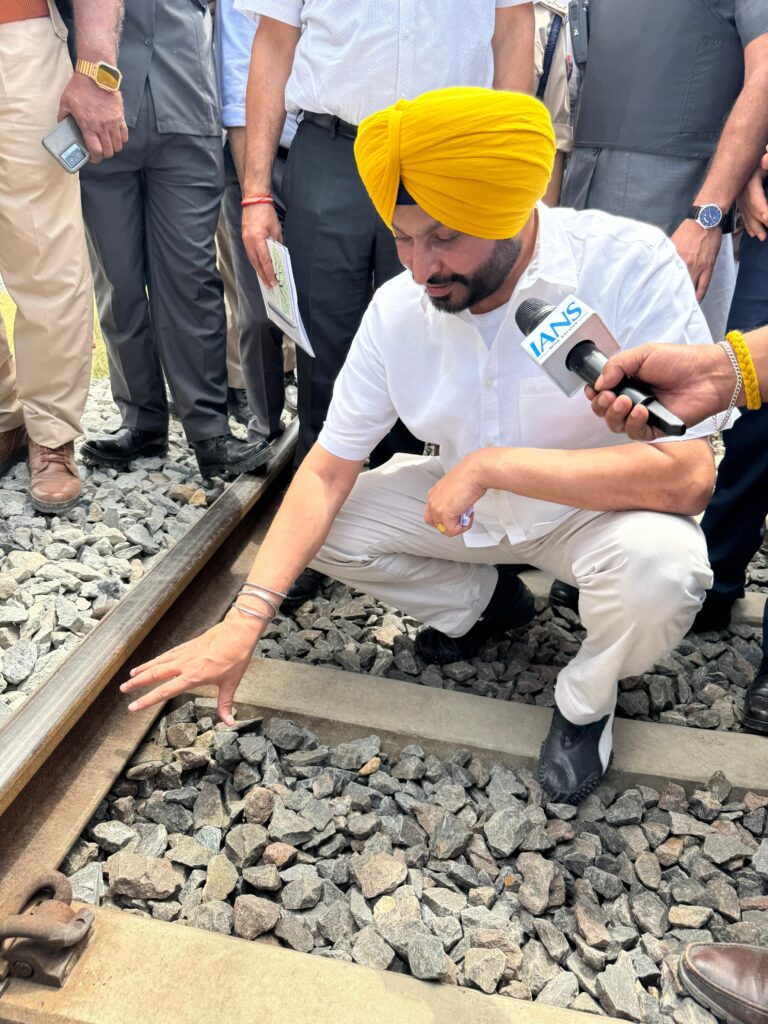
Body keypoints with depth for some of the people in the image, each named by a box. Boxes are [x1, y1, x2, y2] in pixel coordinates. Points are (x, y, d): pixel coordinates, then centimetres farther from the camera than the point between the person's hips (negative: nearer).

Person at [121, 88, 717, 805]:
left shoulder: (630, 267, -26)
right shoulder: (397, 308, -14)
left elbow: (686, 476, -32)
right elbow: (328, 471, -12)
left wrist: (491, 464, -34)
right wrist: (245, 621, -21)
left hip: (596, 506, -3)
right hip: (466, 503, 4)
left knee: (659, 566, -36)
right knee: (311, 527, -7)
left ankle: (587, 696, 0)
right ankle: (482, 600, 16)